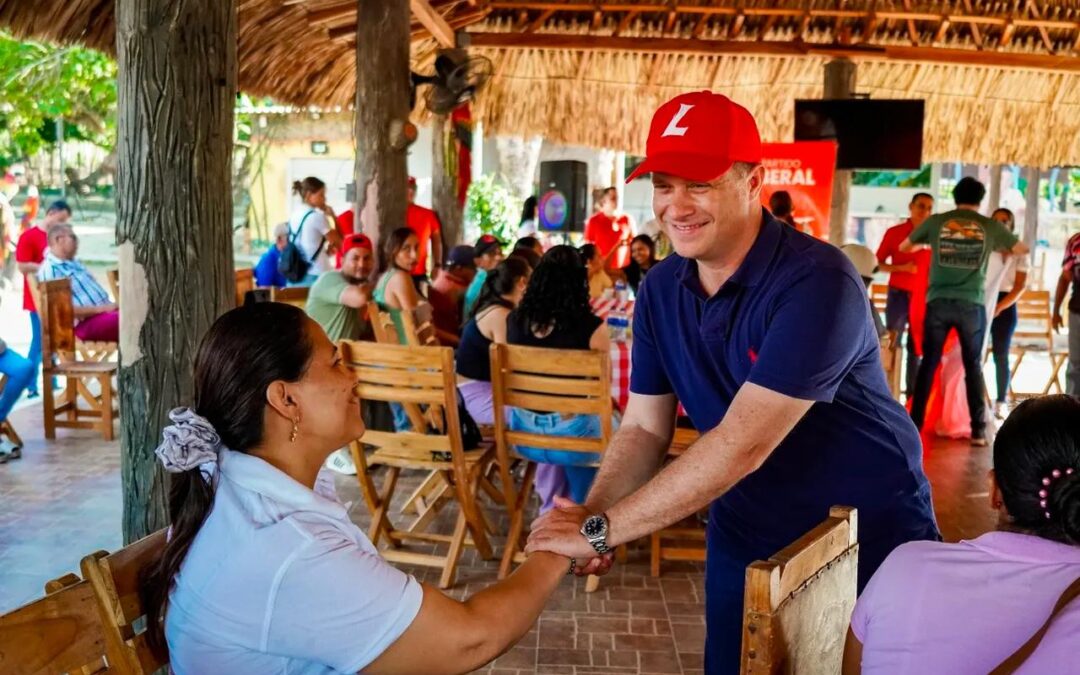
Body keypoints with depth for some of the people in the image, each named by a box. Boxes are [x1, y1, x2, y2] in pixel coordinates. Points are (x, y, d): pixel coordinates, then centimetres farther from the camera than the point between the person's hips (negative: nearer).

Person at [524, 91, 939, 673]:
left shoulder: (816, 282, -28)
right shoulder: (661, 288, -5)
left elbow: (742, 444, -34)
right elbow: (643, 429, -1)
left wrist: (601, 531, -31)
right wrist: (591, 513, -20)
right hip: (746, 537, 5)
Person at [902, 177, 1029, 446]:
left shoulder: (936, 221, 7)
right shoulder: (991, 226, 7)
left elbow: (904, 247, 21)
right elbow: (1023, 249, 23)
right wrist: (1000, 246, 42)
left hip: (938, 302, 0)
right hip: (972, 304, 0)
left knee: (928, 364, 7)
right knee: (973, 366, 8)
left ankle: (914, 424, 6)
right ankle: (978, 430, 7)